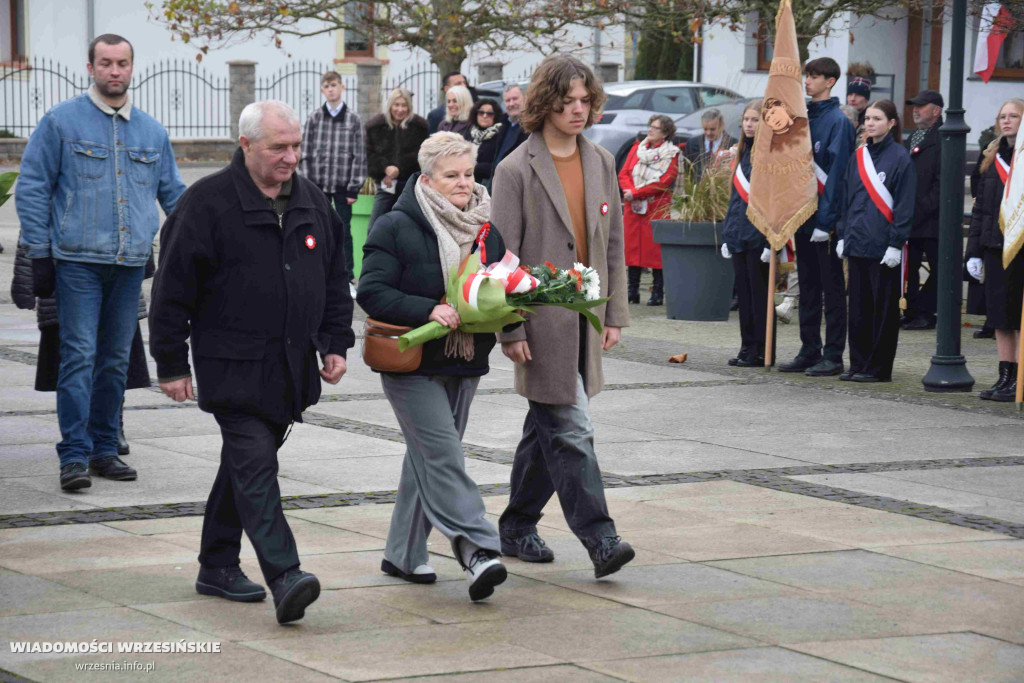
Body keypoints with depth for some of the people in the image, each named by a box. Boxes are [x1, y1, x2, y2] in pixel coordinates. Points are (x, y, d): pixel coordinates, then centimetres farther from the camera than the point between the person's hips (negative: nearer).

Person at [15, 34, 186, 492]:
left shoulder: (152, 132, 13)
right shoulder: (61, 122, 0)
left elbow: (174, 194, 22)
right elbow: (31, 187, 0)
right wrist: (39, 253, -5)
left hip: (131, 264, 4)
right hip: (77, 261, -4)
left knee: (116, 360, 9)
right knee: (80, 355, -10)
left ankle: (104, 449, 18)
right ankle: (74, 456, -8)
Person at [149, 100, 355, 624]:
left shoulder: (312, 202, 11)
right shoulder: (207, 202, -8)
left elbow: (334, 280, 21)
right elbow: (173, 287, -6)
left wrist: (335, 344, 12)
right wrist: (171, 364, -6)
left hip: (290, 367, 6)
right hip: (233, 365, -6)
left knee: (246, 462, 14)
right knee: (255, 464, -15)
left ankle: (217, 567, 25)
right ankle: (284, 579, -24)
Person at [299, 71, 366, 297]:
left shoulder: (353, 119, 2)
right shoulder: (314, 118, 4)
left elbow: (359, 155, 0)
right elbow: (305, 153, 4)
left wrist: (355, 186, -5)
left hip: (343, 185, -1)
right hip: (319, 185, 1)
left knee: (344, 231, 2)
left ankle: (349, 278, 9)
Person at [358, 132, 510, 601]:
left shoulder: (487, 228, 10)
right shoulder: (397, 228, -9)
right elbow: (372, 293, -16)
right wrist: (429, 311, -26)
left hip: (465, 362, 7)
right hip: (413, 364, -7)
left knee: (428, 456, 13)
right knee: (443, 456, -15)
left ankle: (403, 554, 22)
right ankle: (478, 551, -24)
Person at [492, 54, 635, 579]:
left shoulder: (602, 163, 10)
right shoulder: (517, 170, -8)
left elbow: (614, 243, 14)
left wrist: (615, 313, 9)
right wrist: (510, 330, -11)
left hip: (584, 317, 6)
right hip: (542, 321, -6)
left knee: (547, 428, 14)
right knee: (571, 431, -10)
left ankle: (517, 528, 25)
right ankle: (599, 537, -10)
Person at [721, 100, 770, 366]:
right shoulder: (743, 153, 15)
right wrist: (727, 235, 15)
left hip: (759, 236, -7)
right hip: (739, 235, 7)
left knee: (759, 293, -3)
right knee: (744, 292, 9)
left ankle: (762, 352, 2)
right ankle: (748, 347, 15)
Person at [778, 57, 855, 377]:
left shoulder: (838, 121, -10)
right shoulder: (803, 117, 13)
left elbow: (836, 171, -15)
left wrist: (827, 219, -20)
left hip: (825, 216, -8)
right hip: (802, 215, 8)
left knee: (832, 287, -1)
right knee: (808, 287, 12)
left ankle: (833, 355, 2)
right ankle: (809, 351, 18)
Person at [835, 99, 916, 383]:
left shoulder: (900, 158, -6)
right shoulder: (858, 156, 12)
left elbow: (904, 205, -9)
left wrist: (896, 244, -14)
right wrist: (843, 235, 12)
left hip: (883, 246, -6)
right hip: (857, 243, 6)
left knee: (883, 309, 0)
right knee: (859, 307, 10)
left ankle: (879, 367, 5)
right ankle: (859, 364, 17)